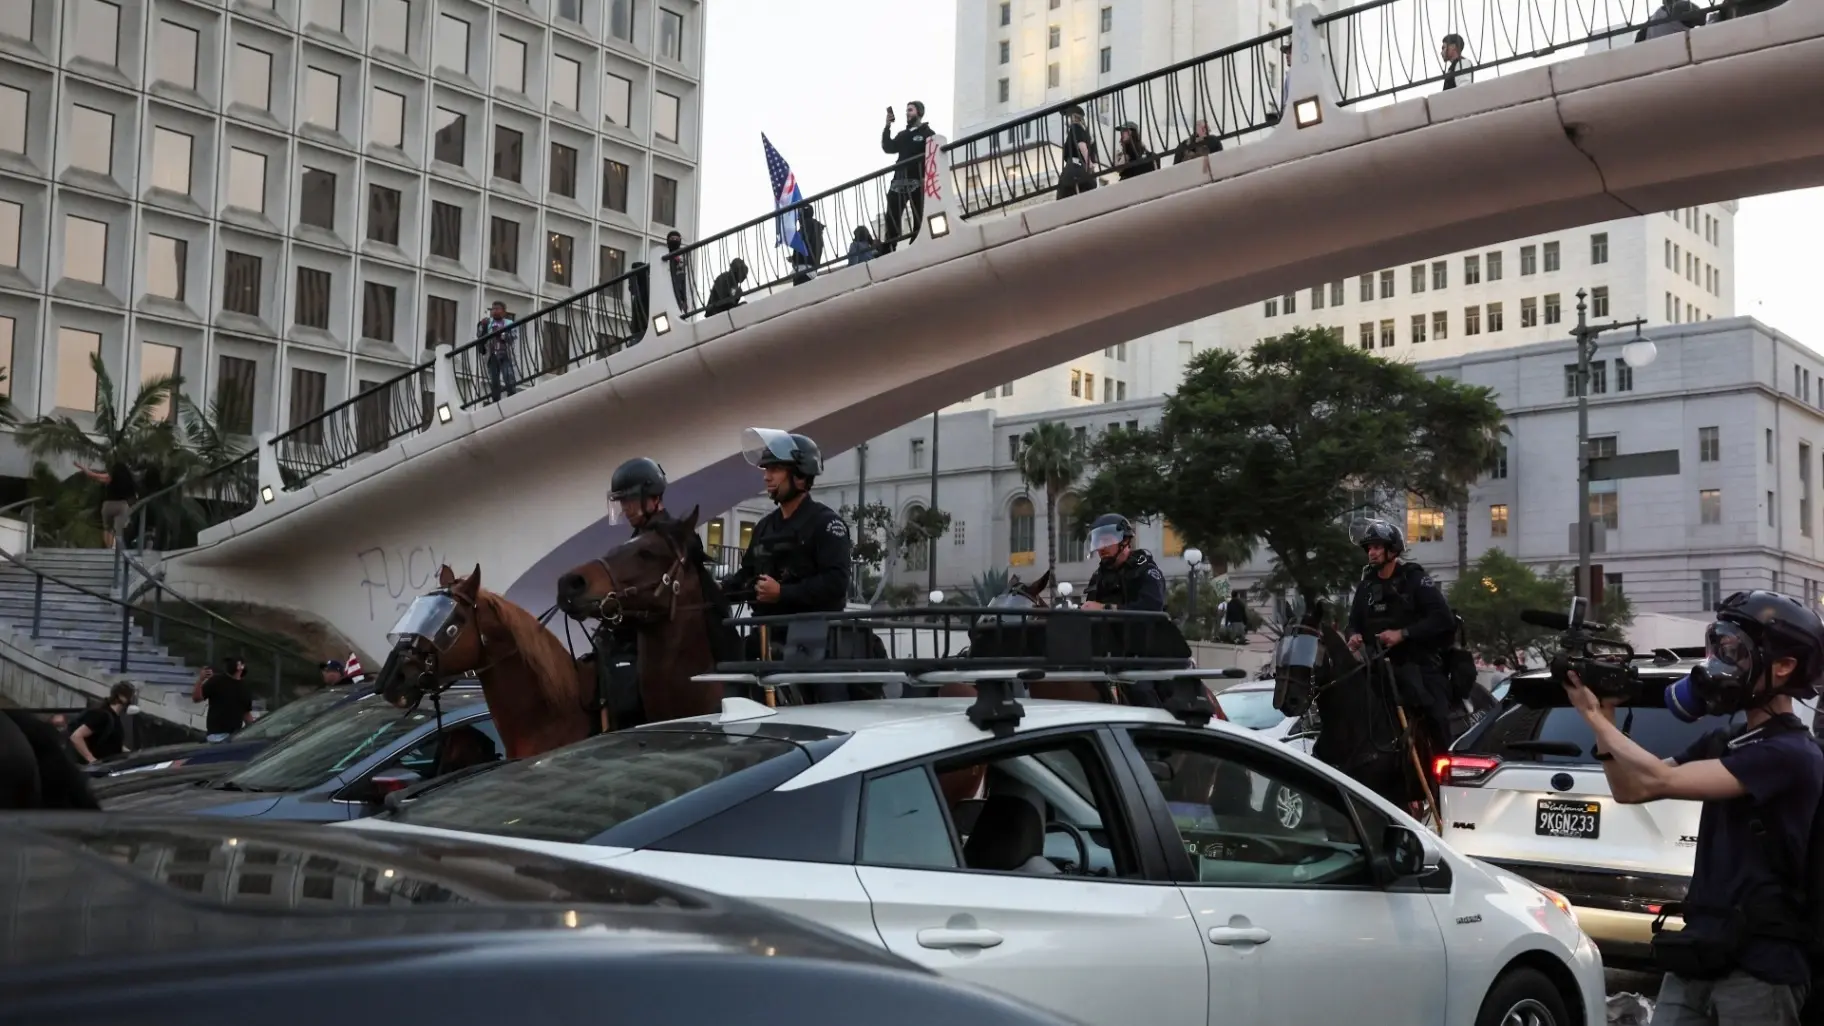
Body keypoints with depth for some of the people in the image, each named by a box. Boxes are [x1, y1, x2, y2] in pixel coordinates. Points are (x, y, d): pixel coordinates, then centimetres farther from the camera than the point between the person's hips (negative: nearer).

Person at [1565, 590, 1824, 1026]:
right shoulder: (1723, 743, 13)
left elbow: (1660, 781, -21)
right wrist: (1604, 717, 0)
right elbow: (1630, 790, 14)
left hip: (1759, 966, -7)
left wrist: (1595, 717, -9)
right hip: (1701, 952, 7)